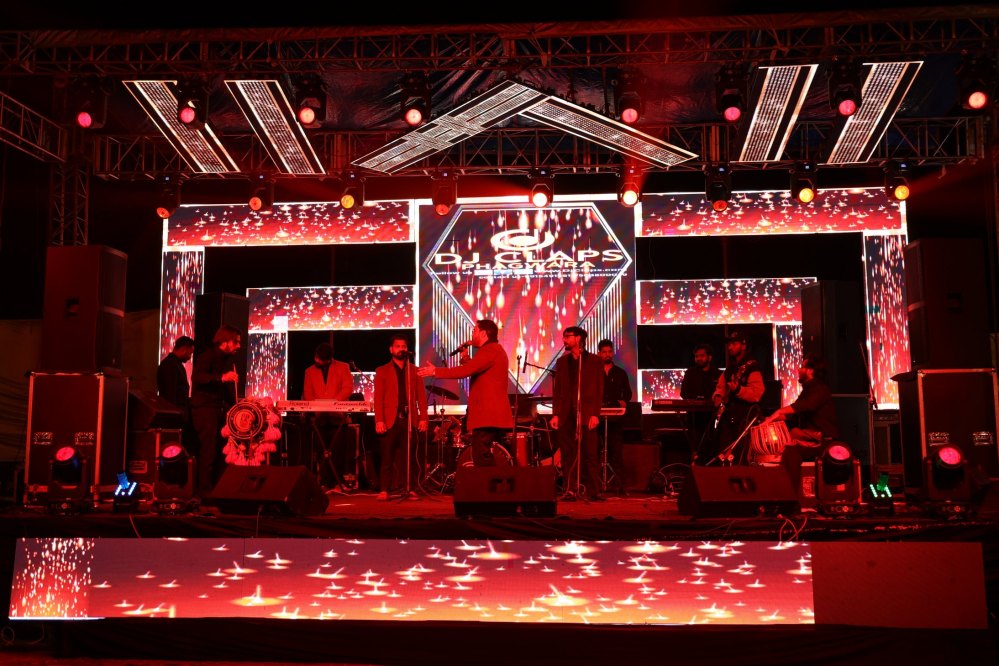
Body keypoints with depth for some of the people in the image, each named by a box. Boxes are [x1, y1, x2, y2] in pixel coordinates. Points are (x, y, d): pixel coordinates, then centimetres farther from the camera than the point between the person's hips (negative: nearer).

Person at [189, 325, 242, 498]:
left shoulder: (229, 360, 16)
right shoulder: (208, 356, -8)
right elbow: (197, 377, -25)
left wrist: (233, 406, 12)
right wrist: (221, 378, -34)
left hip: (222, 409, 8)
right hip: (205, 409, -8)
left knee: (222, 450, 7)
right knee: (209, 450, -9)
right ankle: (204, 491, -2)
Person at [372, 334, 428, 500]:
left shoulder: (414, 371, 15)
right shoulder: (382, 371, 10)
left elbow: (421, 396, 9)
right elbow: (378, 398, 2)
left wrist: (423, 418, -3)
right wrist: (379, 420, -9)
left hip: (410, 419, 1)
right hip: (390, 419, -1)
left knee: (408, 456, -1)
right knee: (387, 457, -2)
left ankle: (409, 489, 3)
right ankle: (384, 490, 2)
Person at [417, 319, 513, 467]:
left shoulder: (490, 350, -11)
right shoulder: (494, 350, 23)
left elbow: (465, 371, -20)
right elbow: (474, 371, 25)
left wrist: (435, 371, -12)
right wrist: (466, 358, 11)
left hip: (487, 415, -11)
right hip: (494, 415, 11)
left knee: (481, 459, -12)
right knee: (485, 460, 13)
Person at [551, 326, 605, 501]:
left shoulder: (594, 361, 5)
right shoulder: (562, 361, 16)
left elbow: (598, 390, 1)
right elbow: (557, 390, 12)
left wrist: (595, 414, -9)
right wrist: (555, 414, 3)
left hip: (586, 414, -3)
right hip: (566, 415, 3)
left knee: (590, 454, -4)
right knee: (567, 454, 1)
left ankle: (594, 492, 2)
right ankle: (570, 490, 6)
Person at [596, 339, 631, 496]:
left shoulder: (620, 373, 15)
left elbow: (628, 393, 15)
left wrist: (624, 401, -5)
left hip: (615, 417, 1)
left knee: (616, 452, -3)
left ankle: (618, 485, -2)